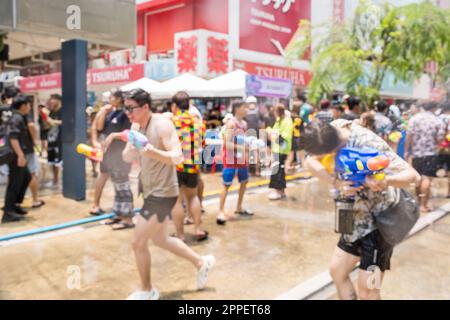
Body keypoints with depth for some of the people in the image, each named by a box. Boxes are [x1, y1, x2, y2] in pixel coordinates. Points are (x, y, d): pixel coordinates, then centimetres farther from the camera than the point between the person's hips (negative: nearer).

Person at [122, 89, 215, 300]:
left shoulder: (162, 124, -18)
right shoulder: (136, 126, 6)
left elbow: (177, 158, -24)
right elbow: (127, 158, 5)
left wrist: (153, 152, -41)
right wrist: (131, 145, -17)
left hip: (163, 194, -9)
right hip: (152, 192, 9)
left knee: (138, 243, -1)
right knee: (160, 240, 21)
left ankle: (147, 291, 21)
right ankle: (201, 263, 36)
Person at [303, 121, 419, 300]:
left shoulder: (370, 144, -32)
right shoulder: (333, 129, -13)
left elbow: (412, 175, -33)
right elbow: (311, 161, -15)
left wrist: (386, 181, -55)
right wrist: (337, 183, -31)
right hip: (359, 215, 7)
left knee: (367, 290, -6)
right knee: (337, 271, 13)